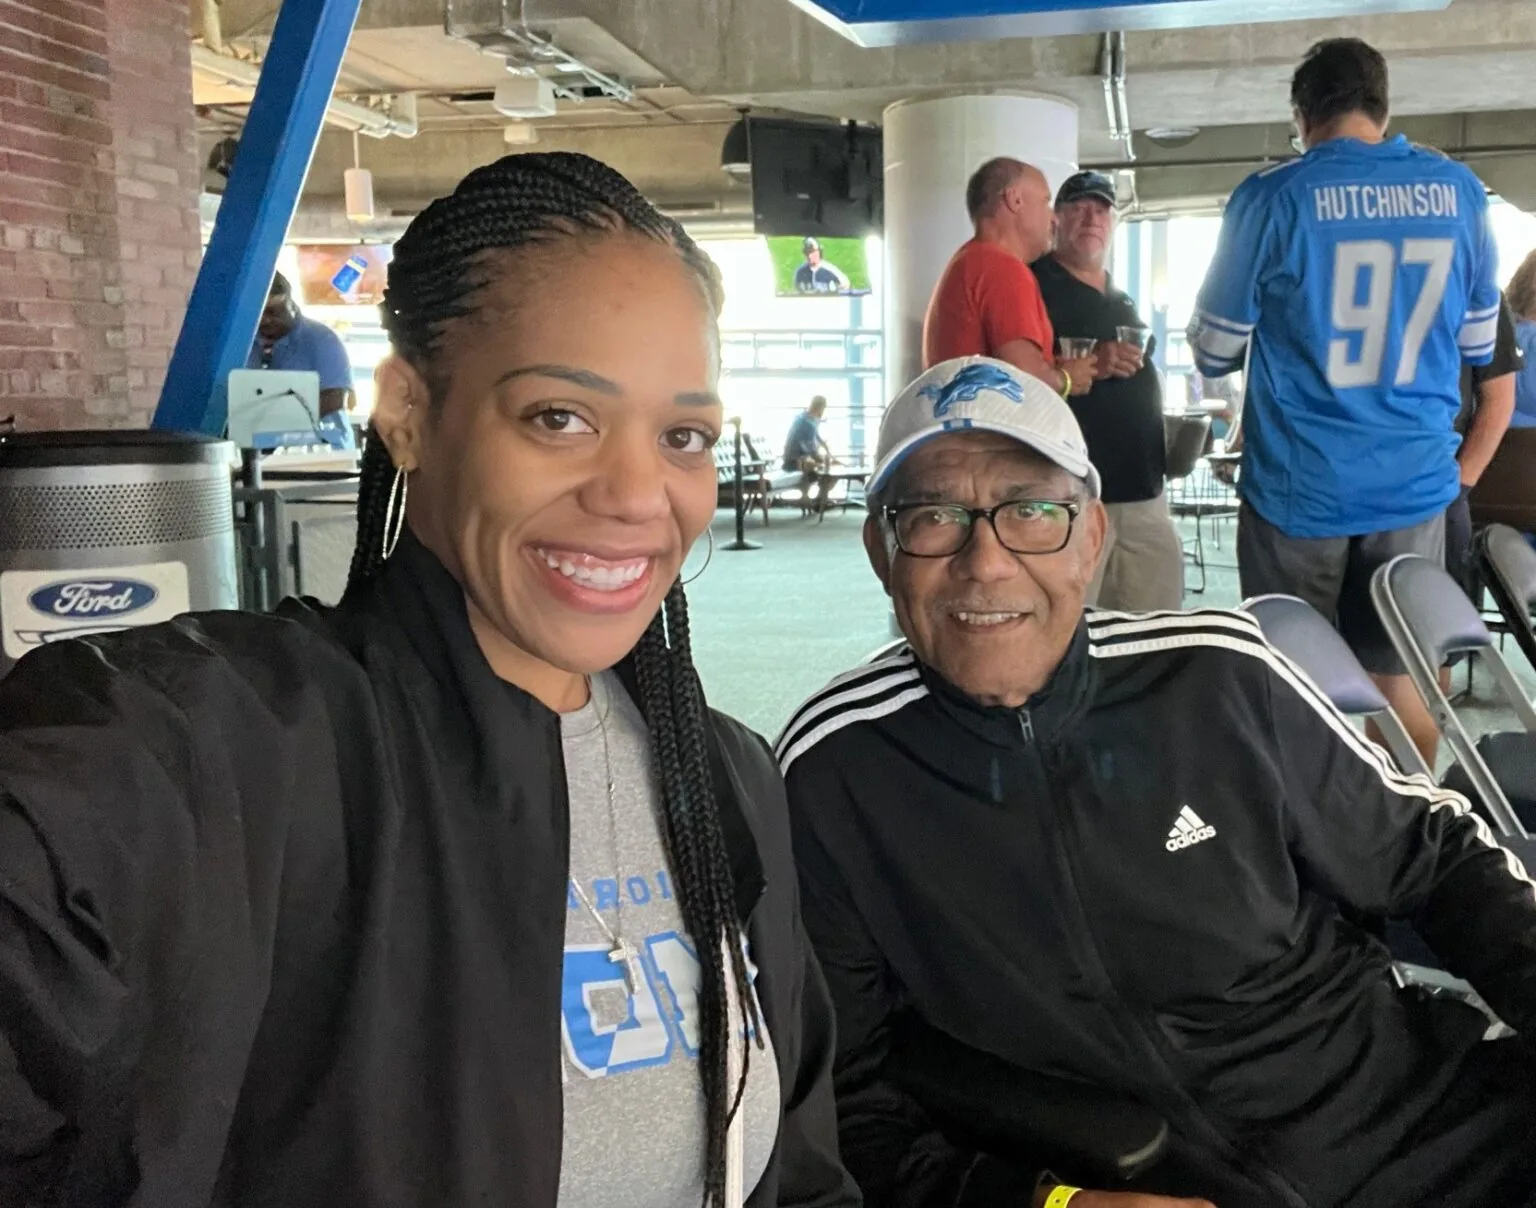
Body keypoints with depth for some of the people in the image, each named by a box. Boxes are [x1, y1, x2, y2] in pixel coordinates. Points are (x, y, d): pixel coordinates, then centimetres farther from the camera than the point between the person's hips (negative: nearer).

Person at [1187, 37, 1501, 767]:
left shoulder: (1273, 199, -10)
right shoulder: (1460, 193, 2)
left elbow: (1213, 353, -3)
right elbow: (1478, 344, 12)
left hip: (1300, 487, -3)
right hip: (1417, 482, 3)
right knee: (1402, 671, 14)